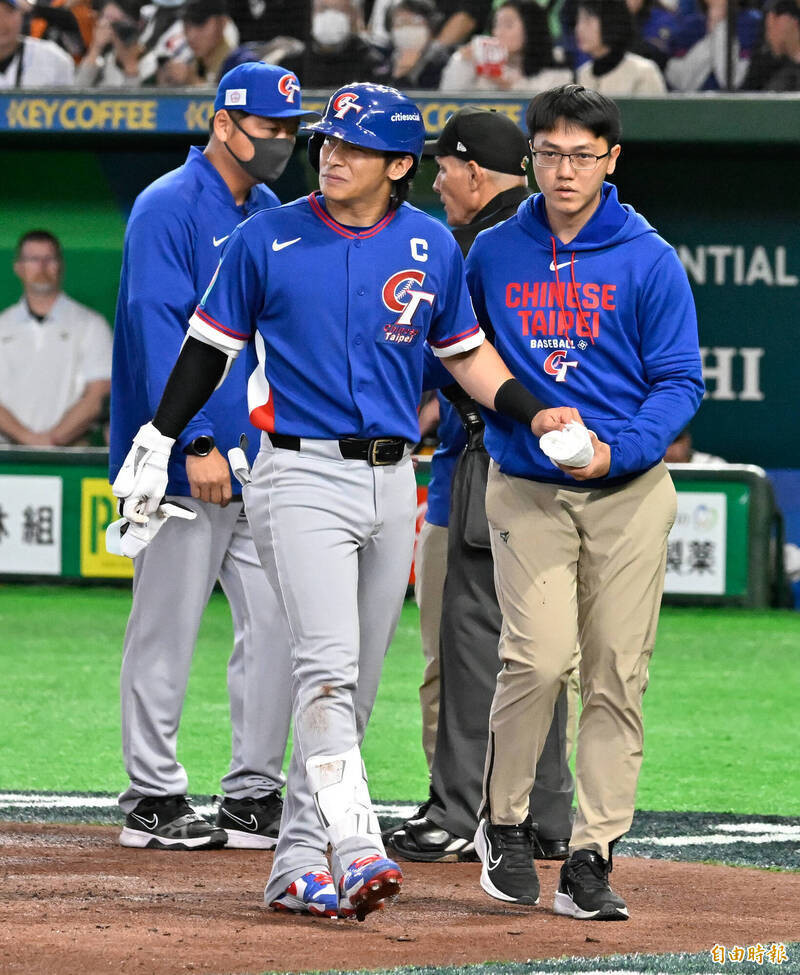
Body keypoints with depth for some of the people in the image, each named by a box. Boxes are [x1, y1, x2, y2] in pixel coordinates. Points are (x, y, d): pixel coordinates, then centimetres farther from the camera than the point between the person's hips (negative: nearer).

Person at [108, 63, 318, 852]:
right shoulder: (167, 209, -9)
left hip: (262, 462, 7)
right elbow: (159, 330, -17)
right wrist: (197, 443, -24)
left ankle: (255, 796, 9)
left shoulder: (271, 216, 15)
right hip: (185, 465, -7)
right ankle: (154, 799, 4)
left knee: (275, 624, 4)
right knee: (166, 631, -2)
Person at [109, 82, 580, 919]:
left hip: (392, 483, 4)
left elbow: (466, 355, 15)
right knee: (328, 663, -19)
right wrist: (156, 443, 4)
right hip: (300, 476, -4)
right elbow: (209, 345, 6)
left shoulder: (433, 248, 5)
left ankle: (298, 862, 15)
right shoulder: (267, 240, -2)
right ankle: (354, 849, -29)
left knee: (355, 685, 7)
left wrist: (535, 413, 0)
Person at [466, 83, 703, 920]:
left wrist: (618, 450, -16)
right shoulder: (492, 255, 7)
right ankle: (503, 821, 5)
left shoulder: (648, 261, 0)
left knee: (616, 675, -2)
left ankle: (591, 859, 3)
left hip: (628, 492, 0)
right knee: (539, 656, -15)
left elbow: (680, 381, -2)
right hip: (525, 490, 0)